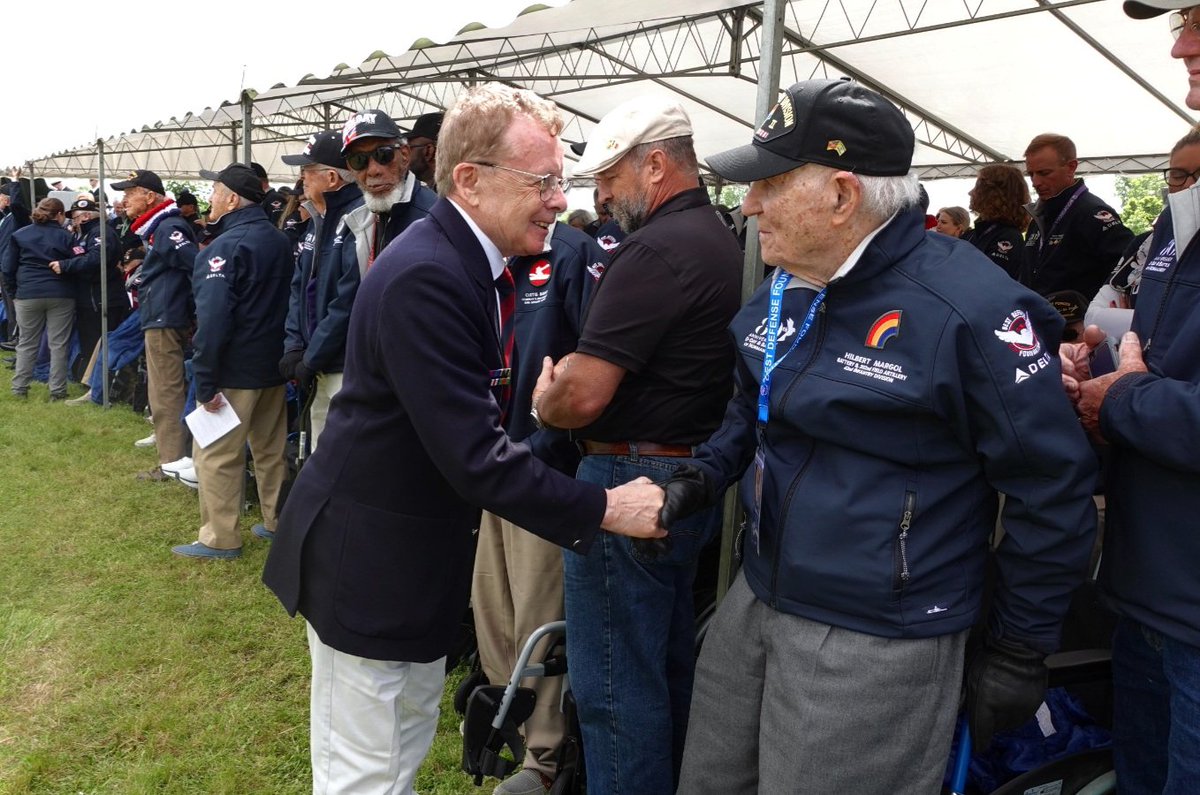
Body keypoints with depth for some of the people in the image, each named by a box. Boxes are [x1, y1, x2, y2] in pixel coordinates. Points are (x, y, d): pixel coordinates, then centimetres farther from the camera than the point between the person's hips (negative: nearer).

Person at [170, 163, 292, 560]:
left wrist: (205, 381, -19)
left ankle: (220, 538, 7)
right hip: (274, 366, 8)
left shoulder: (224, 247, -16)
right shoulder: (281, 241, 9)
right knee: (271, 448, 16)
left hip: (235, 371, -8)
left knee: (215, 453, 1)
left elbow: (213, 319, -22)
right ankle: (278, 521, 26)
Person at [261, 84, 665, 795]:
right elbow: (474, 457, -29)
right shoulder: (425, 278, -27)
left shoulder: (479, 263, 4)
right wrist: (605, 510, -23)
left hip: (422, 553, 9)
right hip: (368, 560, -9)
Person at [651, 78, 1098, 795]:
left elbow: (1054, 491, -14)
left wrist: (1022, 652, -7)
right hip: (754, 604, 8)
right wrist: (707, 473, 4)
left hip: (877, 648, -7)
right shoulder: (783, 292, 5)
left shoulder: (972, 307, -20)